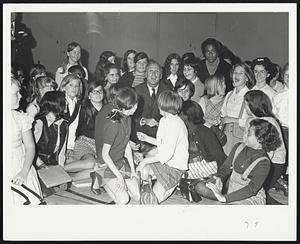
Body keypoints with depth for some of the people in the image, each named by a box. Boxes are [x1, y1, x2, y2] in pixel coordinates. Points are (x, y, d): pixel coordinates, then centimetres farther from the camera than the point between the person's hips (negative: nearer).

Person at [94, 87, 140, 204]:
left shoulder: (127, 118, -5)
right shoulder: (112, 125, -30)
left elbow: (127, 145, 2)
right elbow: (104, 154, -23)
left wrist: (132, 169, 1)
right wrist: (119, 176, -18)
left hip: (121, 161, 7)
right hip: (108, 164, -7)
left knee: (138, 196, 3)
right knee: (123, 200, -11)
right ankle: (101, 179, 9)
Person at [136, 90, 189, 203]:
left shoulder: (175, 124, -26)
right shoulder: (164, 120, 5)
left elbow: (167, 154, -28)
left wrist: (145, 161, -22)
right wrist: (146, 138, 13)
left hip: (174, 166, -9)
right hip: (161, 158, 9)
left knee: (155, 197, -9)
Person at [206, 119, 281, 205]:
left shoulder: (263, 163, -14)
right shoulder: (238, 147, 3)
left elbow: (252, 189, -21)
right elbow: (226, 166, 5)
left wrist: (224, 198, -29)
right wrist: (220, 178, -19)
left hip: (251, 198, -7)